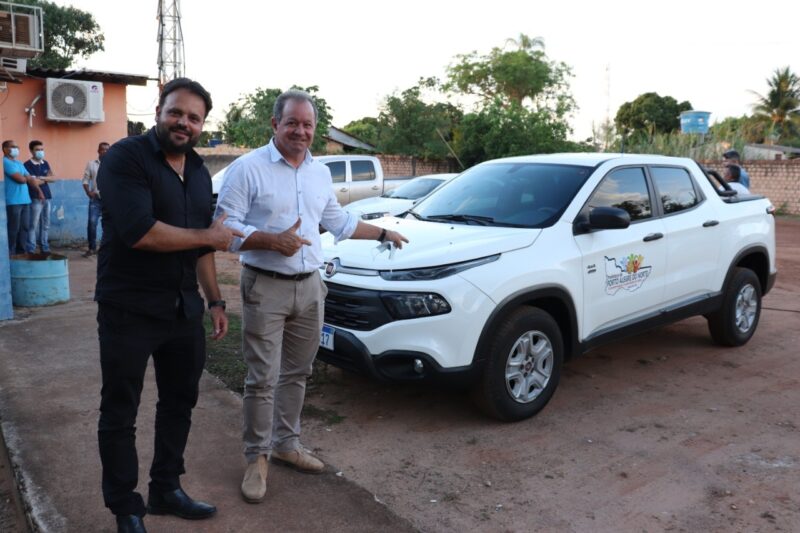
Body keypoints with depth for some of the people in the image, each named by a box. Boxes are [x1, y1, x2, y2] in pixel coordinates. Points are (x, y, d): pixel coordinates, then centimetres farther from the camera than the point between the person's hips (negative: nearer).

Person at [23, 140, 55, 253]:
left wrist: (41, 178, -9)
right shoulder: (27, 165, -6)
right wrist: (46, 179, 0)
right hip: (35, 198, -7)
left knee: (46, 225, 10)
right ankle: (31, 250, -5)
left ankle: (45, 248, 16)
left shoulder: (45, 163, 15)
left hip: (47, 197, 7)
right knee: (33, 225, -7)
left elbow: (52, 178, 6)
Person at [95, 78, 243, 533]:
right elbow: (139, 232, -26)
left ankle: (166, 488, 35)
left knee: (180, 402, 17)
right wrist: (207, 236, -14)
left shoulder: (199, 171, 10)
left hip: (184, 307, 7)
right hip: (129, 309, -7)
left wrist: (215, 300, 12)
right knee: (120, 414, 7)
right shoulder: (126, 158, -13)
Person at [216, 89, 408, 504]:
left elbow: (338, 221, 24)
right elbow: (225, 227, -13)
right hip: (266, 288, -6)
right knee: (263, 379, -1)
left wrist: (383, 234, 28)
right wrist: (273, 240, -24)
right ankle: (257, 458, 15)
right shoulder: (248, 168, -9)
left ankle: (286, 443, 30)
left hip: (309, 286, 6)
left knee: (296, 373, 14)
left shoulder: (320, 172, 12)